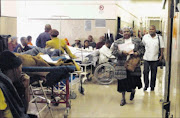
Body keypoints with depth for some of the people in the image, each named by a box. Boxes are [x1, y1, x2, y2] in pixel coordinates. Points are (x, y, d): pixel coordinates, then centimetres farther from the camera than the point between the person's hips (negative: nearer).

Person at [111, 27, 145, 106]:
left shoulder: (137, 41, 5)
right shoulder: (117, 42, 4)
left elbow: (142, 49, 6)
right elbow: (114, 51, -3)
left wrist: (137, 53, -13)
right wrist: (122, 52, -18)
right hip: (122, 65, 0)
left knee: (133, 80, -1)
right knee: (123, 81, 2)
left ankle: (133, 91, 34)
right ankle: (123, 99, 16)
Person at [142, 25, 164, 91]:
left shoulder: (159, 37, -1)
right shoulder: (145, 37, 2)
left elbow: (162, 47, 4)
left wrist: (161, 55, -2)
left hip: (155, 58, -1)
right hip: (146, 58, 1)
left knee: (153, 73, 7)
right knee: (145, 72, 2)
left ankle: (152, 86, 19)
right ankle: (146, 85, 15)